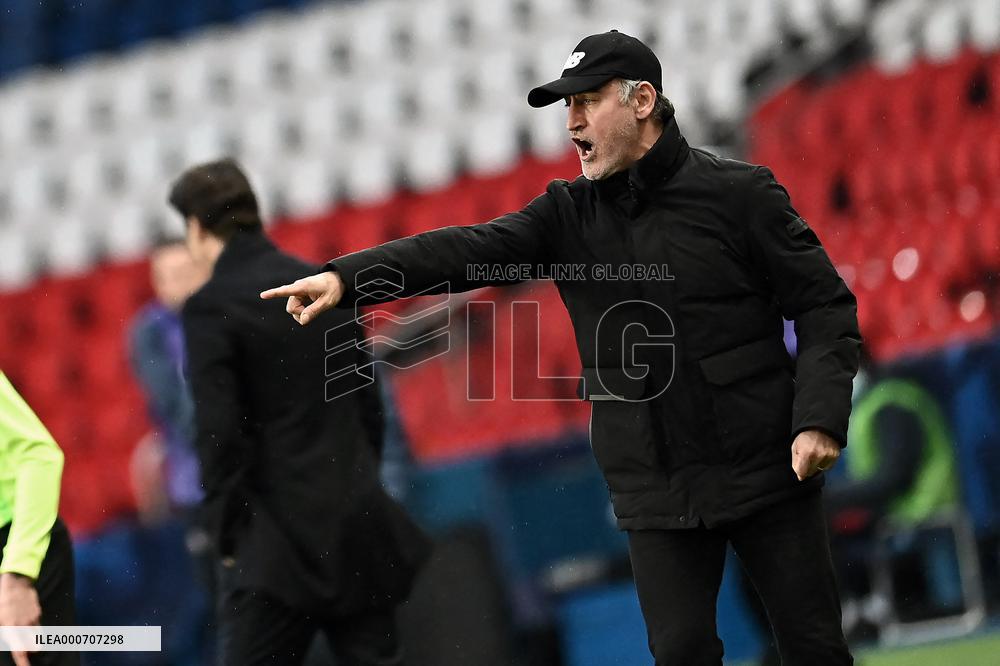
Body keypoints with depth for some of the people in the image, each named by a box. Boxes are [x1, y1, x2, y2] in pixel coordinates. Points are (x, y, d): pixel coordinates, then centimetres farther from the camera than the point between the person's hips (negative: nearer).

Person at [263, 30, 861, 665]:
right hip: (656, 490, 3)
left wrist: (820, 419, -17)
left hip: (766, 469, -3)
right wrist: (345, 277, -25)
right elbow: (471, 250, -9)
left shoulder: (740, 194, -4)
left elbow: (826, 307, -3)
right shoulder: (570, 214, 5)